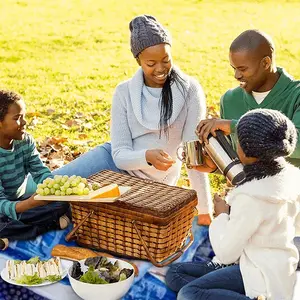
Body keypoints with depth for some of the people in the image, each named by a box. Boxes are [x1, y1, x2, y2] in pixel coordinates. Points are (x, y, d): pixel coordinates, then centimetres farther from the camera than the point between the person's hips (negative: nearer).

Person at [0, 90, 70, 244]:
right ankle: (51, 225, -20)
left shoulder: (26, 141, -4)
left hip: (20, 200, 6)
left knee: (63, 204, -13)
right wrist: (30, 204, -48)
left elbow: (40, 172, -7)